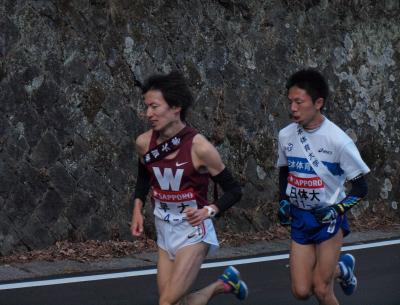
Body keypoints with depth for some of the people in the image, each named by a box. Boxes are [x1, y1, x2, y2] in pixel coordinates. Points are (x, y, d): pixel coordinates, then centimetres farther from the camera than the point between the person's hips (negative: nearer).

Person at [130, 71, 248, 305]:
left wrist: (208, 211, -26)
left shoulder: (199, 147, -19)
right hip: (164, 231, 6)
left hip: (193, 231, -6)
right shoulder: (144, 143, -4)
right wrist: (137, 209, 7)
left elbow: (234, 191, -10)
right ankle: (223, 284, 29)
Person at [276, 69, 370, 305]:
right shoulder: (286, 135, -4)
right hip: (300, 218, 4)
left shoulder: (338, 141, -19)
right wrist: (283, 201, 3)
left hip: (328, 218, -4)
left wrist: (337, 210, -22)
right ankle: (341, 268, 30)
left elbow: (361, 187, -10)